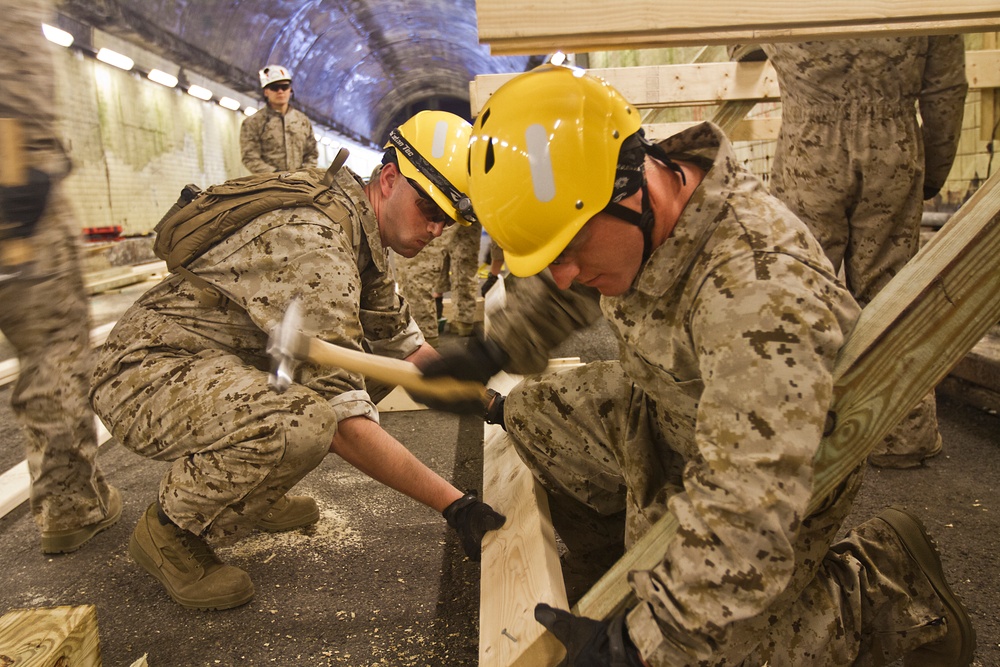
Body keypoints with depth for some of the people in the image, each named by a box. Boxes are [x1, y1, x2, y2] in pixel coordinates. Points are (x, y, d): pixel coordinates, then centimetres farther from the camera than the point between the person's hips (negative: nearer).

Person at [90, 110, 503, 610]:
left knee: (378, 360, 6)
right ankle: (169, 530, -6)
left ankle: (250, 495, 14)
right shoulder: (313, 240, -27)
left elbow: (400, 343, 13)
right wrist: (454, 505, -28)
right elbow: (342, 418, -32)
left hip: (232, 366, 9)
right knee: (303, 421, -36)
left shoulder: (364, 232, 3)